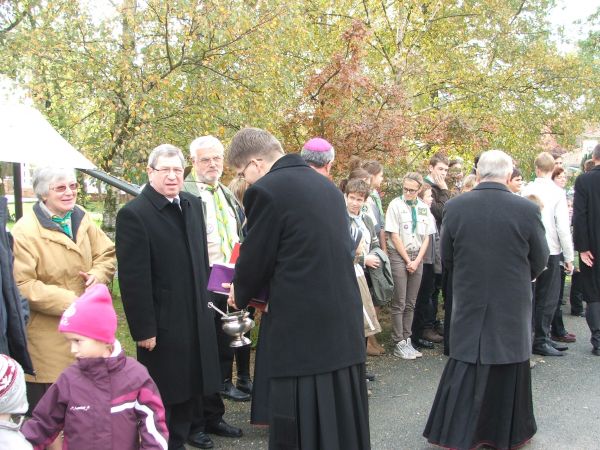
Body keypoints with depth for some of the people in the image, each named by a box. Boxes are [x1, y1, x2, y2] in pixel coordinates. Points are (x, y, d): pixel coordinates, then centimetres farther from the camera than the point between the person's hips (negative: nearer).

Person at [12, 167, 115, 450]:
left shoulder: (83, 219, 7)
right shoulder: (25, 231, -14)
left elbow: (107, 254, 10)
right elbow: (22, 285, -18)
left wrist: (98, 275, -13)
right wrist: (69, 301, -21)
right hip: (49, 336, -6)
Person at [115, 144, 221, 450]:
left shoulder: (193, 204, 8)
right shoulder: (133, 213, -14)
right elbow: (133, 278, -16)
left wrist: (204, 297, 14)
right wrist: (143, 329, -16)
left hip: (196, 319, 7)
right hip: (162, 323, -6)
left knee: (190, 389, 16)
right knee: (163, 396, 8)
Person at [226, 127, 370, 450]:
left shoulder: (266, 190, -12)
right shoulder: (326, 186, 12)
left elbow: (254, 261, -7)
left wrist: (240, 294, 15)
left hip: (301, 330, -8)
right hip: (344, 323, 8)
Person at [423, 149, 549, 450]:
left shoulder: (454, 207, -10)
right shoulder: (527, 210, -13)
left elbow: (446, 257, 1)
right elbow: (540, 261, -1)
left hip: (468, 303, 1)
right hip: (512, 305, -1)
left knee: (466, 368, 11)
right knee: (507, 367, 13)